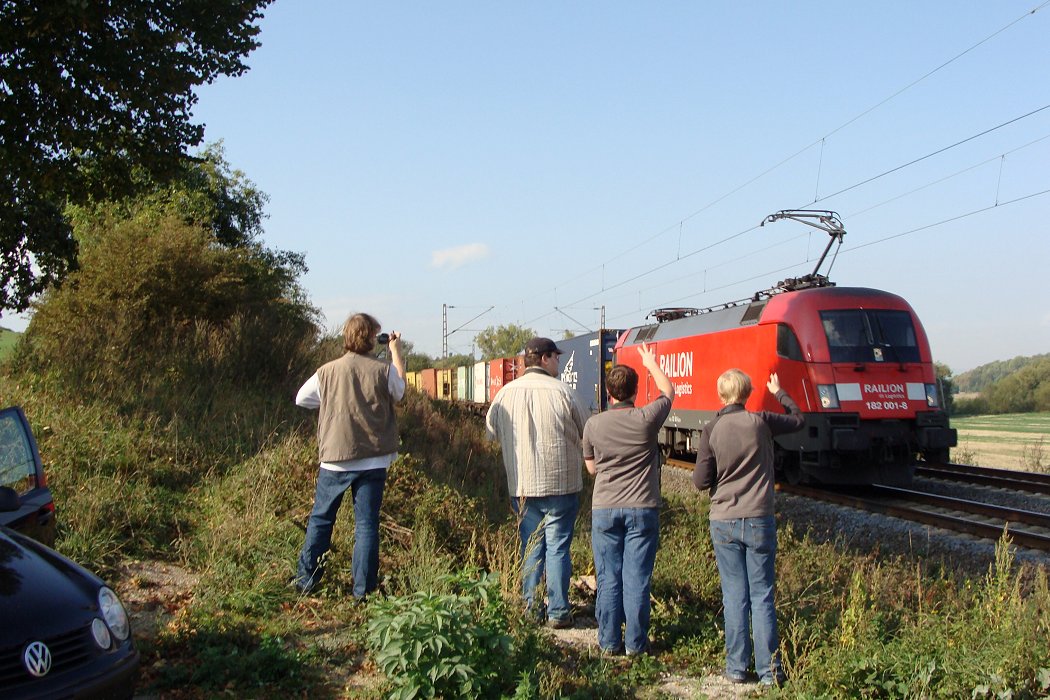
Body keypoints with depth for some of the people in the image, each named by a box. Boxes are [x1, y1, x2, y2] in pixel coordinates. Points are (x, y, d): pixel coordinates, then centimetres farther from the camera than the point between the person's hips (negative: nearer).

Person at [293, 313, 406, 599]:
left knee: (320, 519, 15)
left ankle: (305, 581, 20)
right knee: (366, 524, 5)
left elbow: (301, 399, 10)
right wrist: (396, 351, 21)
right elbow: (400, 391, 14)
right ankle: (363, 590, 7)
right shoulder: (383, 371, -8)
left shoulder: (327, 371, -5)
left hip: (334, 459, 1)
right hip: (372, 461, -1)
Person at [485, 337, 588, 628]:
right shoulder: (561, 391, -10)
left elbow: (491, 431, 13)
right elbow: (587, 432, -2)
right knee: (557, 548, 4)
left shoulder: (506, 393, 0)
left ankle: (530, 610, 17)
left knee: (530, 548, 13)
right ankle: (558, 612, 8)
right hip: (560, 483, -3)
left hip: (521, 486, 4)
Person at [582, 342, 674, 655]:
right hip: (642, 509, -1)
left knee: (608, 578, 8)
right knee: (637, 578, 4)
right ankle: (636, 643, 11)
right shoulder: (646, 419, -10)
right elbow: (668, 391, 11)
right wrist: (652, 364, 26)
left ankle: (609, 642, 14)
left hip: (604, 509, 1)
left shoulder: (593, 425, -5)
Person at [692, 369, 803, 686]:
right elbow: (798, 420, 13)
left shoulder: (711, 430, -6)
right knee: (762, 595, 6)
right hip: (759, 521, 0)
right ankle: (769, 670, 9)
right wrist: (779, 392, 27)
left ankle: (737, 667, 11)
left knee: (734, 595, 8)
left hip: (723, 523, 0)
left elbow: (701, 481, -5)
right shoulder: (761, 422, -6)